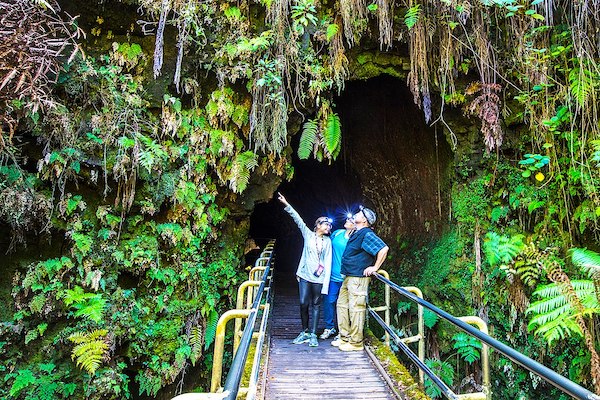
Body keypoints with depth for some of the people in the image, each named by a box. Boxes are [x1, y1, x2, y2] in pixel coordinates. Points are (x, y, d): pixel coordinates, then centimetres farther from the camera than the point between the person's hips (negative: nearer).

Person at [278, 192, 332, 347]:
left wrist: (326, 282, -4)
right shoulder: (308, 234, 6)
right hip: (305, 275, 0)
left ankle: (313, 334, 12)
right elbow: (298, 219, -1)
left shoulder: (327, 241, 7)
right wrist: (286, 205, -8)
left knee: (316, 305, 4)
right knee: (303, 303, -2)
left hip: (319, 277, 1)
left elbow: (328, 262, 3)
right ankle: (304, 332, 14)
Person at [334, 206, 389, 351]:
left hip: (358, 278, -10)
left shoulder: (367, 234, -15)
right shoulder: (356, 233, 14)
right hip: (349, 277, 10)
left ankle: (356, 342, 7)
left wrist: (375, 267, -18)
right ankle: (345, 338, 25)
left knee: (356, 308, -4)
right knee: (342, 304, 15)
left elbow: (383, 248, -24)